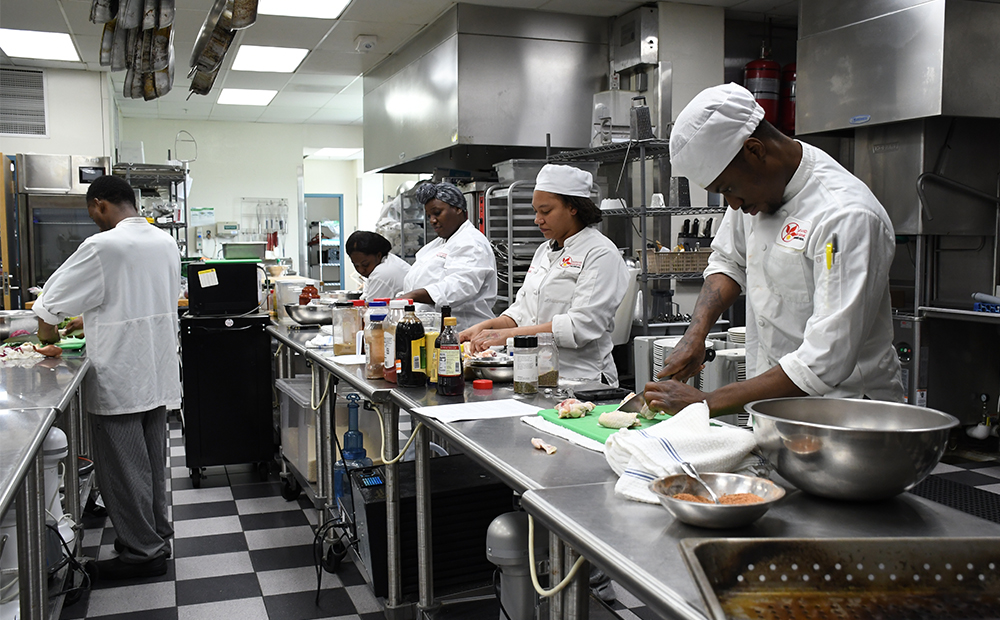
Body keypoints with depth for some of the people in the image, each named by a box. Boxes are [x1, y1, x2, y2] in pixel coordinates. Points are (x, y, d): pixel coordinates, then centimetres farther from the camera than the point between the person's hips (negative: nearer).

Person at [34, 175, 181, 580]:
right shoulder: (165, 243, 4)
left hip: (120, 379, -7)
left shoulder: (103, 247, -18)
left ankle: (141, 552, 12)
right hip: (158, 374, 7)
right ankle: (157, 537, 31)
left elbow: (54, 299, -7)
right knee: (152, 460, 18)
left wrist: (48, 328, 14)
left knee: (124, 466, 4)